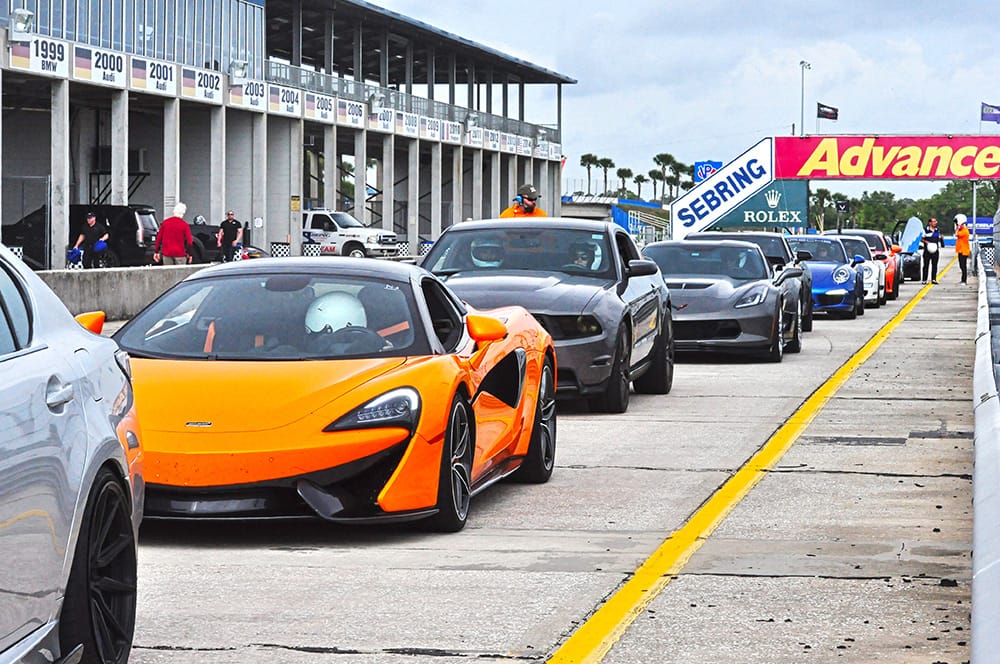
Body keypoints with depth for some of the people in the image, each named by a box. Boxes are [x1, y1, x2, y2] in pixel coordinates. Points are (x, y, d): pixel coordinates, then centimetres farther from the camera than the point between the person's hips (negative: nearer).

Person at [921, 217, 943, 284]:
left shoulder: (937, 231, 15)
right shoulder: (925, 230, -2)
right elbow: (921, 239, -2)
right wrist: (926, 242, -16)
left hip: (935, 251, 5)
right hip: (927, 250, -5)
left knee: (934, 265, 3)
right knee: (926, 265, -4)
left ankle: (934, 279, 7)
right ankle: (924, 279, -2)